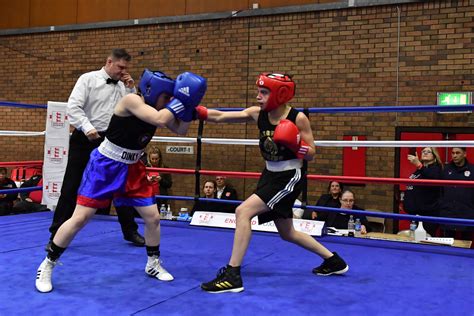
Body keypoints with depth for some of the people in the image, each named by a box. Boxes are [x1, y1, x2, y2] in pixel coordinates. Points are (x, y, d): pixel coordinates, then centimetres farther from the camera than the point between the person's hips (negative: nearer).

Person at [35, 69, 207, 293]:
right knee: (80, 219, -7)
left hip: (132, 169, 7)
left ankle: (153, 264, 27)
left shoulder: (158, 108, -1)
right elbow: (160, 120, -35)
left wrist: (187, 106, -13)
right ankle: (47, 265, 11)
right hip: (104, 166, -7)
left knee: (153, 218, 6)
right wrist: (180, 100, -26)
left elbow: (181, 130, 0)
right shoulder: (132, 100, -22)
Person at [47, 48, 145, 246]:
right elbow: (73, 106, -12)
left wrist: (131, 90, -3)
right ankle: (57, 235, 11)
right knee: (71, 187, 1)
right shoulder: (89, 79, -4)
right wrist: (87, 127, -25)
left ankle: (130, 231, 21)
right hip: (85, 140, -4)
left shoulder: (123, 86, 9)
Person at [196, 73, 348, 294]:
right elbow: (220, 117, -10)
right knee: (287, 234, 20)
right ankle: (333, 261, 40)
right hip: (270, 176, 8)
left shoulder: (298, 118, -17)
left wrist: (296, 145, -30)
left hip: (289, 178, -8)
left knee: (243, 211, -21)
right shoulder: (257, 114, -4)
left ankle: (232, 275, -14)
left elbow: (311, 154, -11)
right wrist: (195, 110, -23)